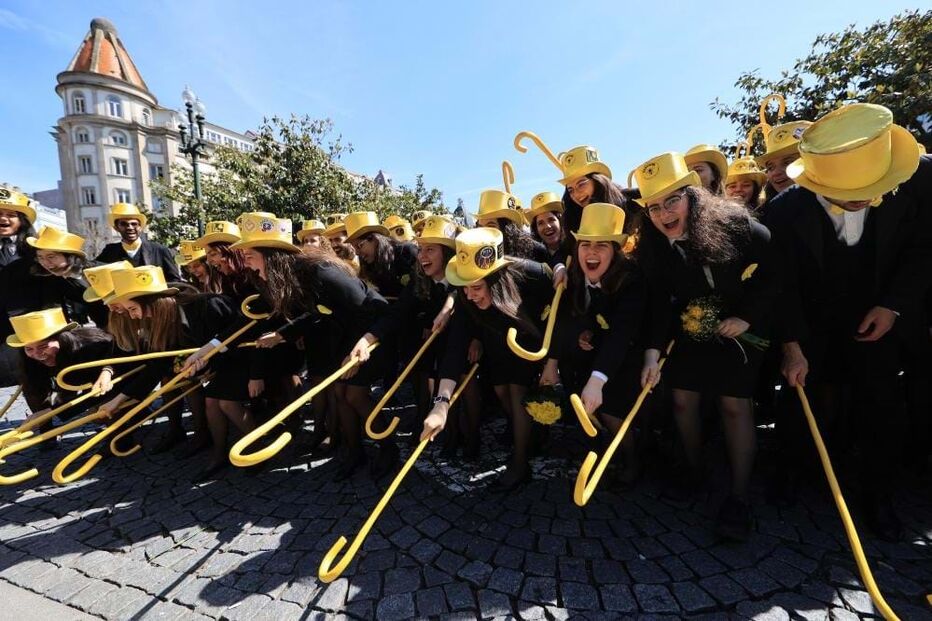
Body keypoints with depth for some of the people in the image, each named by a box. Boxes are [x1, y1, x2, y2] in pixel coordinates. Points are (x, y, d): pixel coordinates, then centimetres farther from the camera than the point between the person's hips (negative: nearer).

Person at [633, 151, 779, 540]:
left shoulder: (733, 224, -23)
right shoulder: (651, 244, -14)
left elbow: (776, 269, -13)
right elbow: (659, 301, -10)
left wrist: (747, 316, -19)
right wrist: (653, 351, -17)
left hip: (740, 323, -3)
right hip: (689, 325, 3)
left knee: (734, 404, -7)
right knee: (683, 398, 3)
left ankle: (738, 497, 4)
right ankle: (693, 471, 25)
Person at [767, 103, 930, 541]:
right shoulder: (786, 210, -23)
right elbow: (784, 283, -15)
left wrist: (894, 306, -13)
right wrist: (791, 345, -16)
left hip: (877, 318, 1)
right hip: (811, 323, -1)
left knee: (881, 410, 2)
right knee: (801, 398, 7)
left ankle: (876, 495, 24)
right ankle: (793, 467, 32)